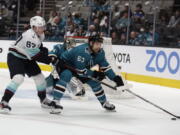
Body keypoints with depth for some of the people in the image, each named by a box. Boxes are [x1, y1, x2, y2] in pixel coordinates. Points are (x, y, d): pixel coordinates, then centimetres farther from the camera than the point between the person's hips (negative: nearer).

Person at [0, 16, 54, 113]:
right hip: (14, 57, -10)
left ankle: (44, 100, 32)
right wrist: (50, 60, -26)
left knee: (39, 76, 12)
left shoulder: (40, 35, -1)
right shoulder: (29, 36, -31)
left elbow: (38, 47, 19)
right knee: (18, 78, -28)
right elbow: (35, 56, -30)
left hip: (26, 57, 10)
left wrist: (45, 50, -1)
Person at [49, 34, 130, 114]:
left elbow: (105, 66, -6)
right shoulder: (82, 51, -38)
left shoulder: (100, 52, -13)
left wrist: (115, 78, -14)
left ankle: (104, 103, 24)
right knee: (65, 76, -37)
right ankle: (55, 102, -39)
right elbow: (80, 71, -35)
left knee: (94, 81, 6)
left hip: (82, 67, 8)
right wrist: (94, 73, -30)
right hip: (66, 64, -8)